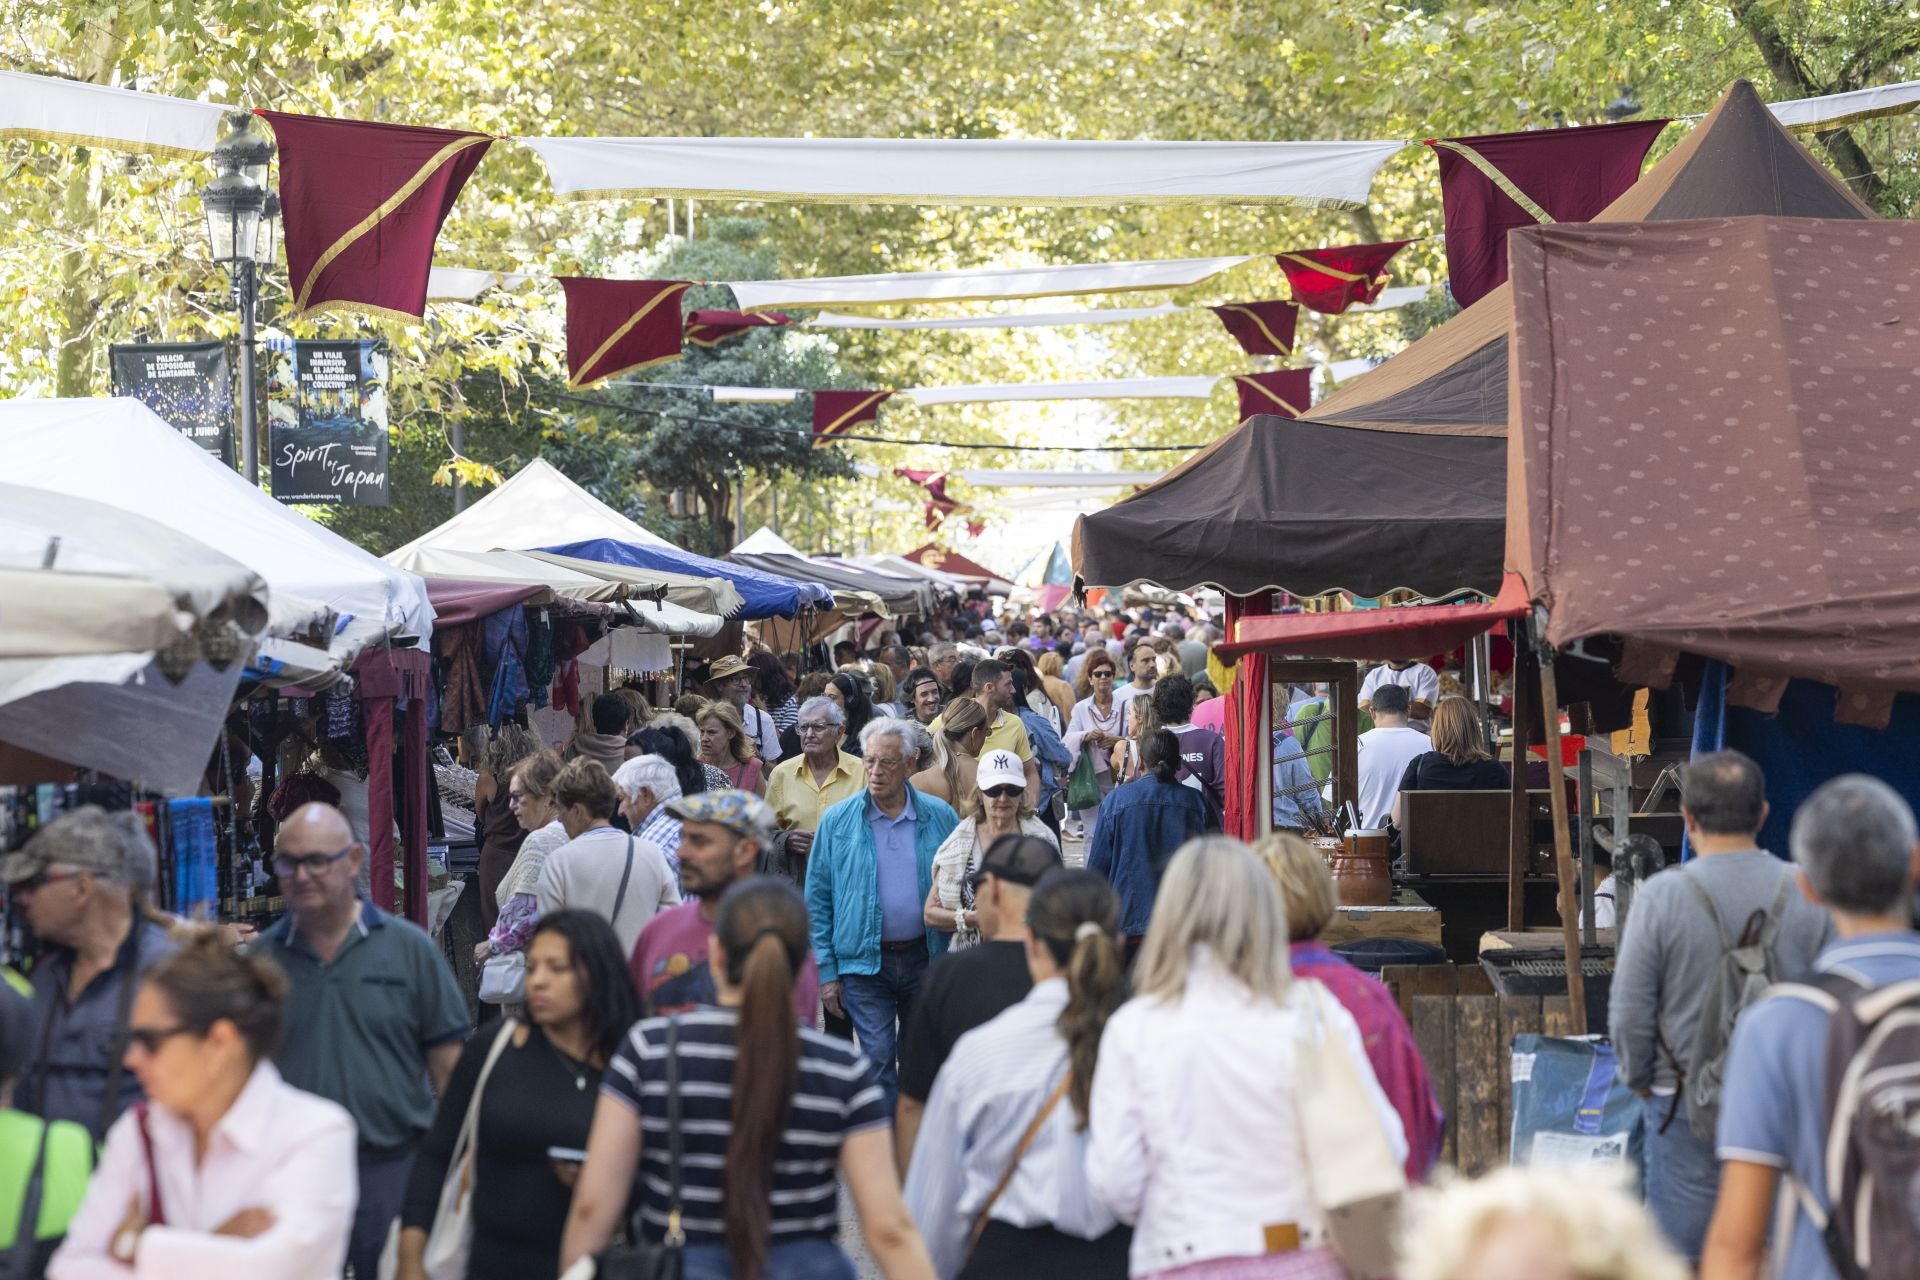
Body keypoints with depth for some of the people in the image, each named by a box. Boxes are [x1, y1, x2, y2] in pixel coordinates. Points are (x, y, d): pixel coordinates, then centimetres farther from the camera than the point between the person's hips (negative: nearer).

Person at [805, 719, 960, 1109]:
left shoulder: (939, 818, 0)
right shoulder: (837, 821, -2)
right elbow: (818, 899, 1)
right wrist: (827, 972, -4)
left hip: (925, 957, 2)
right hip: (865, 961, -2)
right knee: (878, 1060, -6)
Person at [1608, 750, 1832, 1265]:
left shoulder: (1662, 897, -11)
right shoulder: (1809, 894, -4)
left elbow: (1629, 1014, -8)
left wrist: (1640, 1083, 10)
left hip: (1688, 1106, -2)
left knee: (1683, 1257, 6)